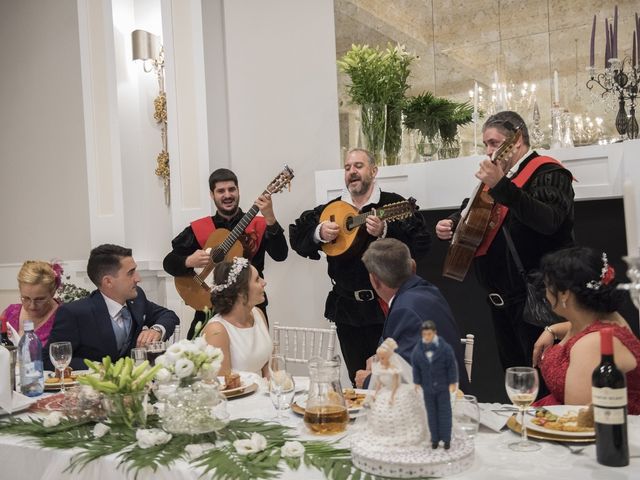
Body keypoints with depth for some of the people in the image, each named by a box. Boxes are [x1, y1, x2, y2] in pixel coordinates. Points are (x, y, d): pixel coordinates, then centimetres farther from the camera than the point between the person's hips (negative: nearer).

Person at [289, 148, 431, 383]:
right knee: (358, 381, 14)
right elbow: (296, 236, 9)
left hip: (384, 305, -4)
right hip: (346, 308, 4)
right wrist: (319, 232, -10)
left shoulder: (394, 204, -4)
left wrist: (385, 232, -27)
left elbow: (421, 244, -14)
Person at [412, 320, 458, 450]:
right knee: (432, 414, 9)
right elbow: (416, 367, 2)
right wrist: (417, 383, 3)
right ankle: (435, 439, 18)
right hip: (427, 388, 2)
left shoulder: (444, 348, -13)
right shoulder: (418, 350, -6)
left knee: (445, 413, 4)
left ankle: (446, 439, 13)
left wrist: (453, 383, -8)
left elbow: (452, 366, -8)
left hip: (443, 387, -2)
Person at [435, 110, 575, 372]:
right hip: (500, 294, 9)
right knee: (512, 373, 16)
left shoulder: (549, 173, -11)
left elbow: (548, 221, -30)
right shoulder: (500, 174, 15)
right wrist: (452, 224, 5)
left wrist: (501, 186, -38)